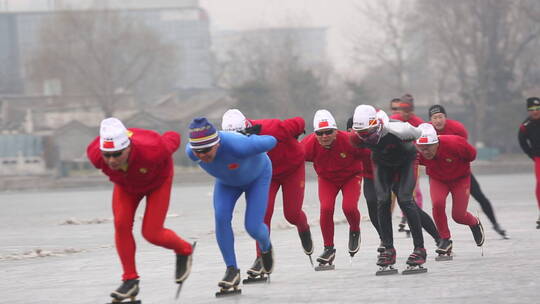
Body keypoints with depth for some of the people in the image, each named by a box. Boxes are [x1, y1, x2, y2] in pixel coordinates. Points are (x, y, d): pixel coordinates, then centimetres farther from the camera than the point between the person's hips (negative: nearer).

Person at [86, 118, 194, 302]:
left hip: (157, 181, -3)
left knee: (151, 234, -7)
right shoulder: (95, 155, -35)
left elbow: (173, 138, -23)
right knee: (121, 225, -13)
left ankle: (184, 251, 24)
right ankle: (130, 280, 0)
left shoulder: (151, 150, -46)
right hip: (126, 184, 3)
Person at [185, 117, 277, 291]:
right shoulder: (191, 152, -31)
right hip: (227, 180, 4)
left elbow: (271, 141, -31)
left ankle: (266, 248, 29)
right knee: (221, 218, -19)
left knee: (252, 227, -9)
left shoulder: (237, 146, -48)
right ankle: (232, 270, -7)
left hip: (257, 176, -4)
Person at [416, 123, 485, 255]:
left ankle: (475, 223, 34)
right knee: (437, 204, -25)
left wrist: (460, 167, 0)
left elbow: (471, 155, -14)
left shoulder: (453, 143, -36)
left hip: (459, 178, -2)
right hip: (437, 179, 2)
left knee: (458, 216, -3)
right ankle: (445, 239, -6)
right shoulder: (416, 153, -28)